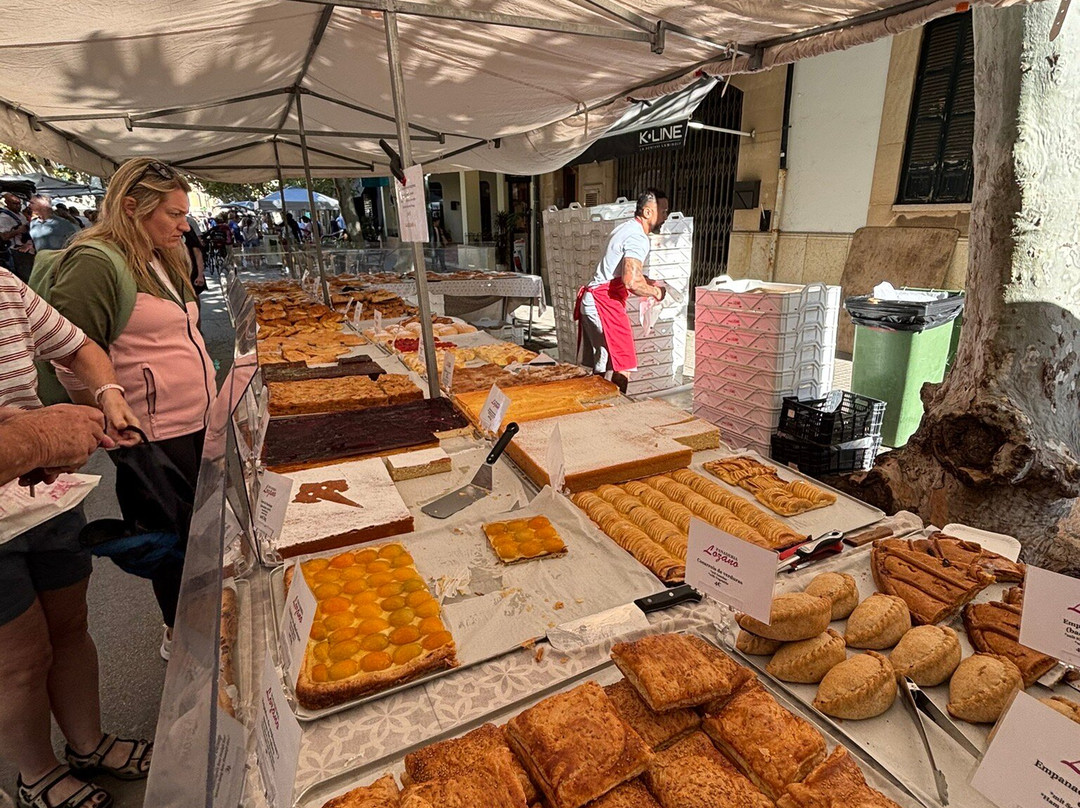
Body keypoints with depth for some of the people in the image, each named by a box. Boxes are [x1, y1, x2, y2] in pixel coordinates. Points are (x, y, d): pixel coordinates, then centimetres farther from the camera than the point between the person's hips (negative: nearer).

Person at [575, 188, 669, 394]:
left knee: (600, 365, 15)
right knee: (622, 364, -6)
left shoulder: (625, 229, 17)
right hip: (605, 302, -10)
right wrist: (654, 292, -11)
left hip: (591, 299, 10)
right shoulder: (638, 238, -15)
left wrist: (649, 282, 20)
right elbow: (631, 281, -29)